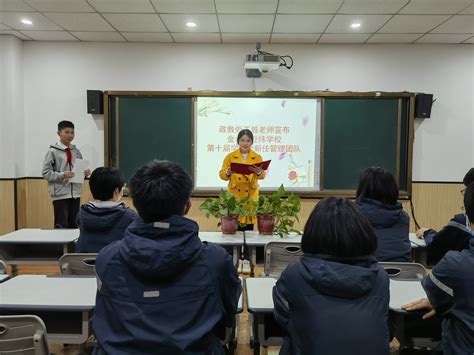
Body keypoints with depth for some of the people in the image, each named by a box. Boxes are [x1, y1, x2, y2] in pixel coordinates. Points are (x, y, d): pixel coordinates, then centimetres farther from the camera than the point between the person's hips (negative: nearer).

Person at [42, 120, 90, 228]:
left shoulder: (76, 151, 11)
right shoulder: (53, 151, -4)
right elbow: (45, 173, -8)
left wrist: (85, 173, -5)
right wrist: (62, 175, -21)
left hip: (75, 194, 5)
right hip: (60, 195, -5)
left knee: (74, 225, 11)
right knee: (61, 225, -2)